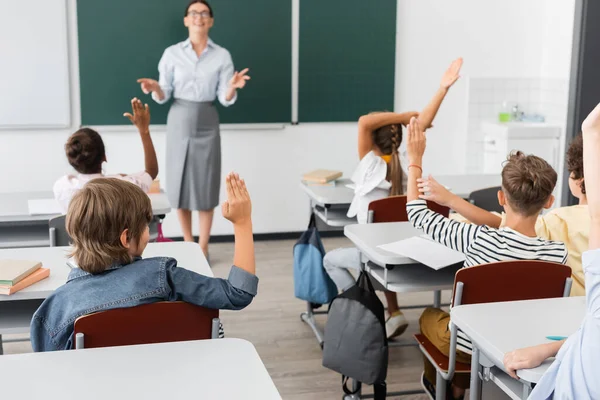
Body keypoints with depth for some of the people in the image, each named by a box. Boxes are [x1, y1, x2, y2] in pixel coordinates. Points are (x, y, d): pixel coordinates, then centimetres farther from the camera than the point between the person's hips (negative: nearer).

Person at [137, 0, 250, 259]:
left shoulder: (222, 56, 1)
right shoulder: (172, 53, 0)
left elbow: (225, 99, -3)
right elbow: (163, 96, 0)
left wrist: (233, 87, -24)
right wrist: (154, 88, -23)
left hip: (206, 122, 0)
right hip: (179, 120, 0)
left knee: (205, 186, 0)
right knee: (180, 184, 4)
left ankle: (203, 248, 12)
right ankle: (188, 244, 20)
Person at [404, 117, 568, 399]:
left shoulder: (478, 239, -32)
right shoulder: (558, 253, -22)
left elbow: (418, 214, -19)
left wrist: (415, 159, -9)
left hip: (468, 347, -3)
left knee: (429, 317, 32)